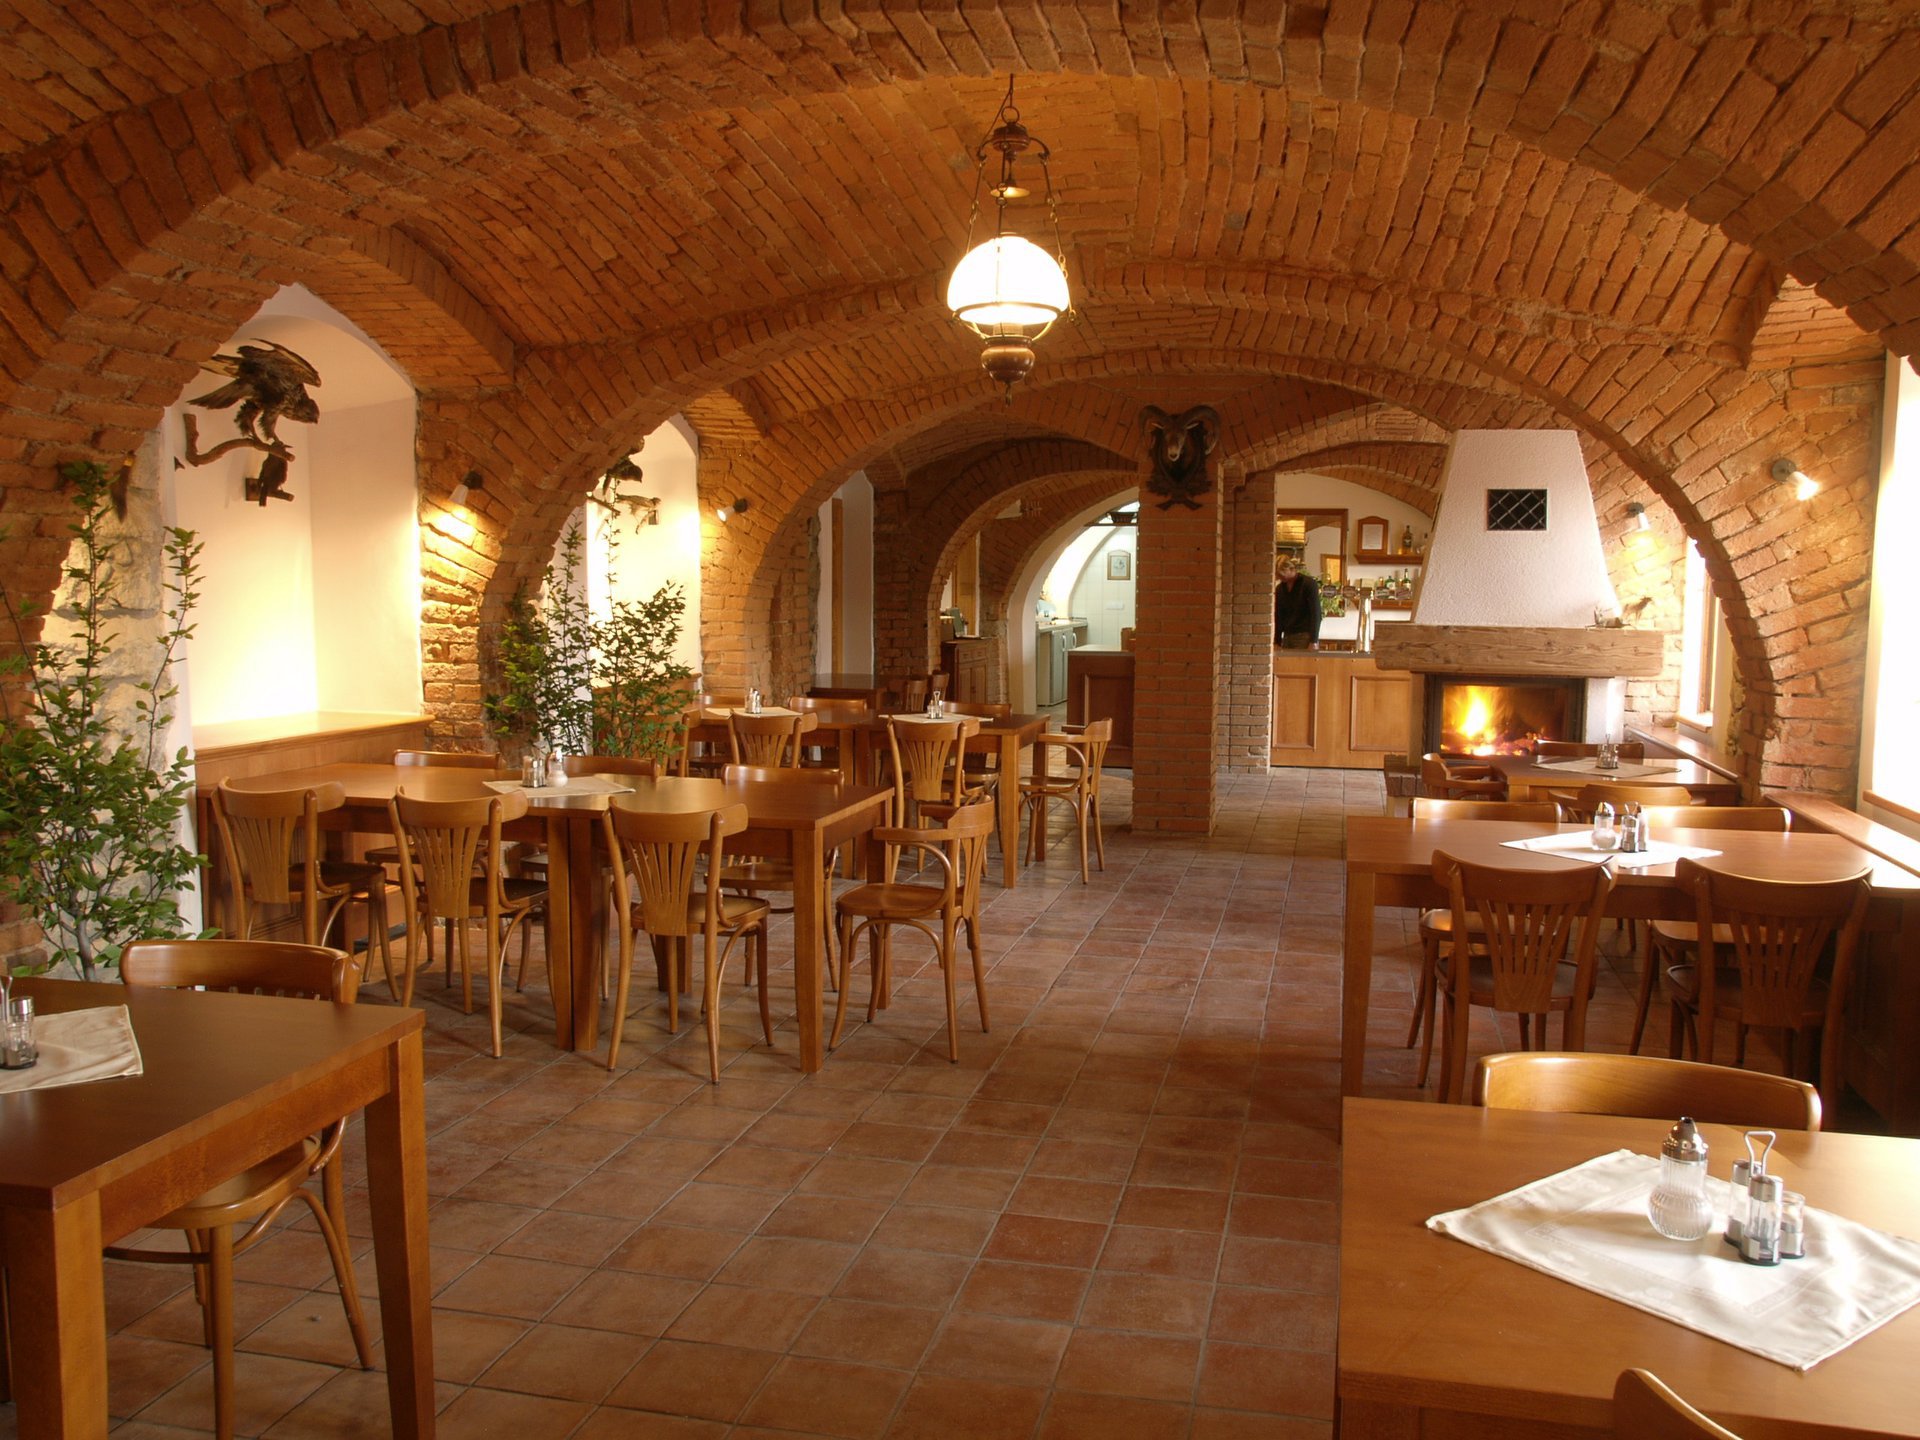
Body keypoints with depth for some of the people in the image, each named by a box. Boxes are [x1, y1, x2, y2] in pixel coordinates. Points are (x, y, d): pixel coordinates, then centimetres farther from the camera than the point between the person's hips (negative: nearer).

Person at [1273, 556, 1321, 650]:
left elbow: (1316, 615, -9)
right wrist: (1277, 642, 6)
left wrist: (1313, 642, -15)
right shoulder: (1279, 589, 11)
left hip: (1305, 638, -5)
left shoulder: (1308, 585, -5)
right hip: (1287, 637, 5)